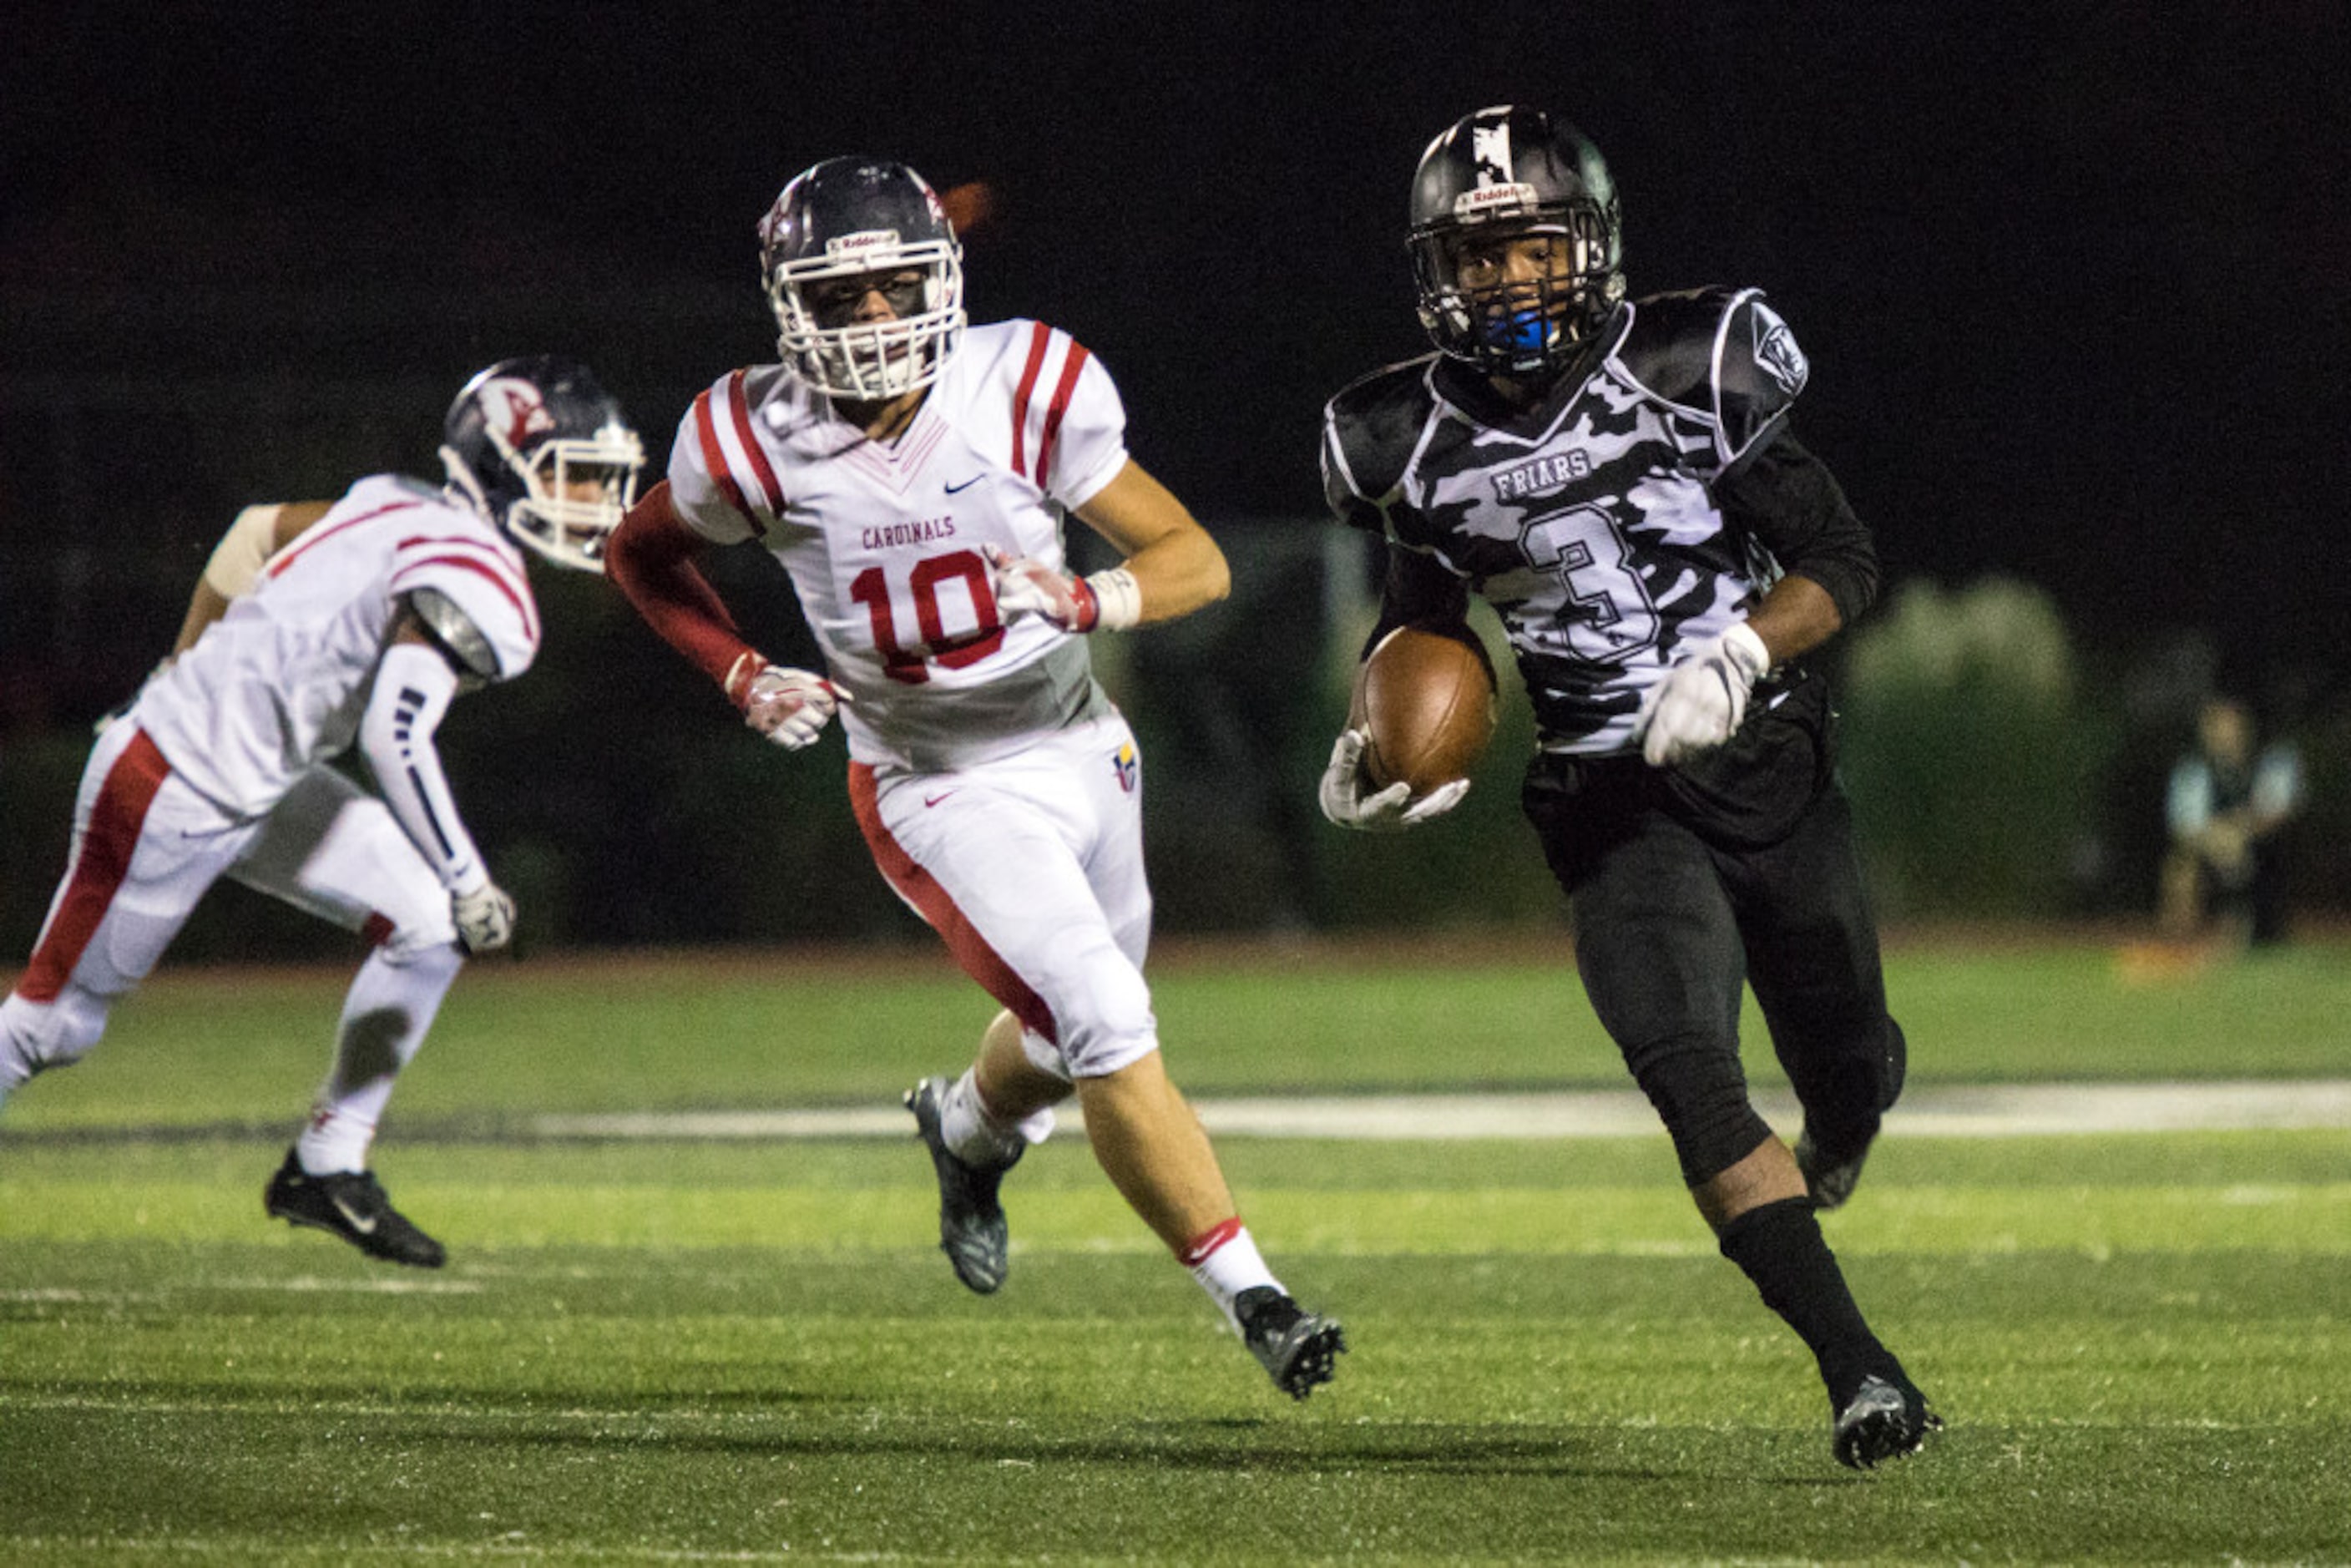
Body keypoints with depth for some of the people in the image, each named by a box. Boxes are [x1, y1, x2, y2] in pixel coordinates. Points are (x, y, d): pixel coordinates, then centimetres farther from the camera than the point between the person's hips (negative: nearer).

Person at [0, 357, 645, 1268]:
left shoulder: (409, 510, 5)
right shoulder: (477, 590, -22)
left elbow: (257, 533, 16)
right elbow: (395, 739, -33)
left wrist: (189, 671, 24)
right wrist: (469, 884, -25)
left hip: (260, 787, 9)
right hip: (173, 792, -9)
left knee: (428, 926, 3)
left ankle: (328, 1170, 10)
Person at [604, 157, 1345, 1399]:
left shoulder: (1023, 388, -16)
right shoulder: (759, 444, -17)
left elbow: (1197, 560, -12)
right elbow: (643, 556, 5)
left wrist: (1085, 601, -31)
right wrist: (745, 680, -8)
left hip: (1083, 750, 3)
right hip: (940, 794, -3)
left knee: (1071, 1037, 21)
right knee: (1112, 1036, -18)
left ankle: (969, 1126, 56)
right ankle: (1250, 1297, -10)